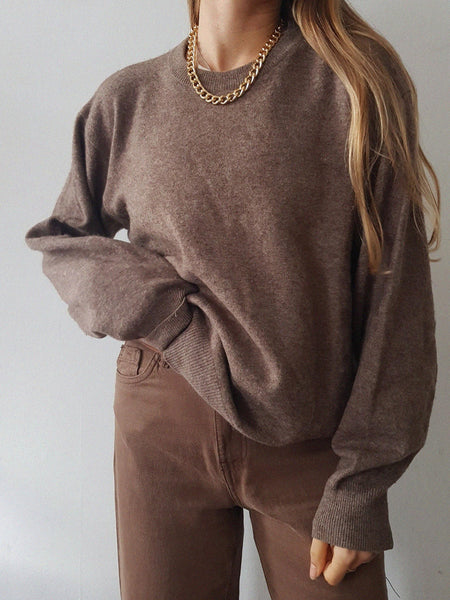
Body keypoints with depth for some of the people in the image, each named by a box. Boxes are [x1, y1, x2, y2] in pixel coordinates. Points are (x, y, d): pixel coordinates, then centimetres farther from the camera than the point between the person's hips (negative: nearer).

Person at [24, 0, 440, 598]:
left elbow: (396, 292, -8)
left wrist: (360, 486, -9)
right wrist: (157, 311, -9)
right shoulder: (127, 100, 1)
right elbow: (58, 240, 11)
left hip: (313, 436, -1)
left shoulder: (357, 81, -6)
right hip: (163, 427, 2)